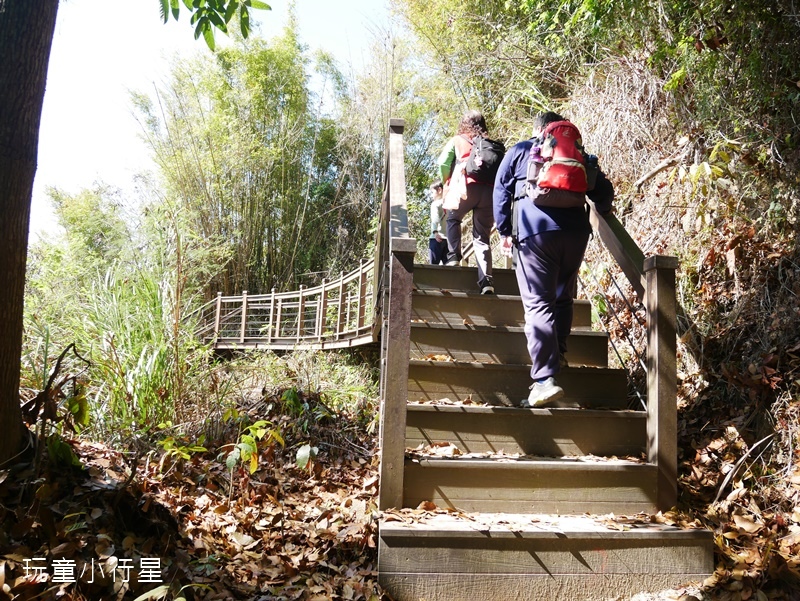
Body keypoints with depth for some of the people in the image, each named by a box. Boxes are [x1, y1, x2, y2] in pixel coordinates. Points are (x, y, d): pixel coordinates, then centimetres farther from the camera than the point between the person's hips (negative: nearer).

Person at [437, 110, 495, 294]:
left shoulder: (457, 140, 17)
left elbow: (443, 163, 5)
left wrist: (446, 181, 23)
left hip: (468, 186, -2)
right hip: (490, 189, 2)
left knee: (453, 218, 26)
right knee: (482, 237, 6)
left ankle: (453, 257, 9)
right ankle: (486, 281, -7)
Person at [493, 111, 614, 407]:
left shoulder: (520, 150, 18)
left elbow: (501, 190, 10)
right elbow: (604, 191, 18)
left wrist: (504, 231, 12)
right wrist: (601, 213, 38)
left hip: (533, 230, -3)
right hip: (576, 231, 3)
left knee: (538, 304, -8)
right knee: (563, 297, 21)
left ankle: (545, 379, -17)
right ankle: (557, 355, 27)